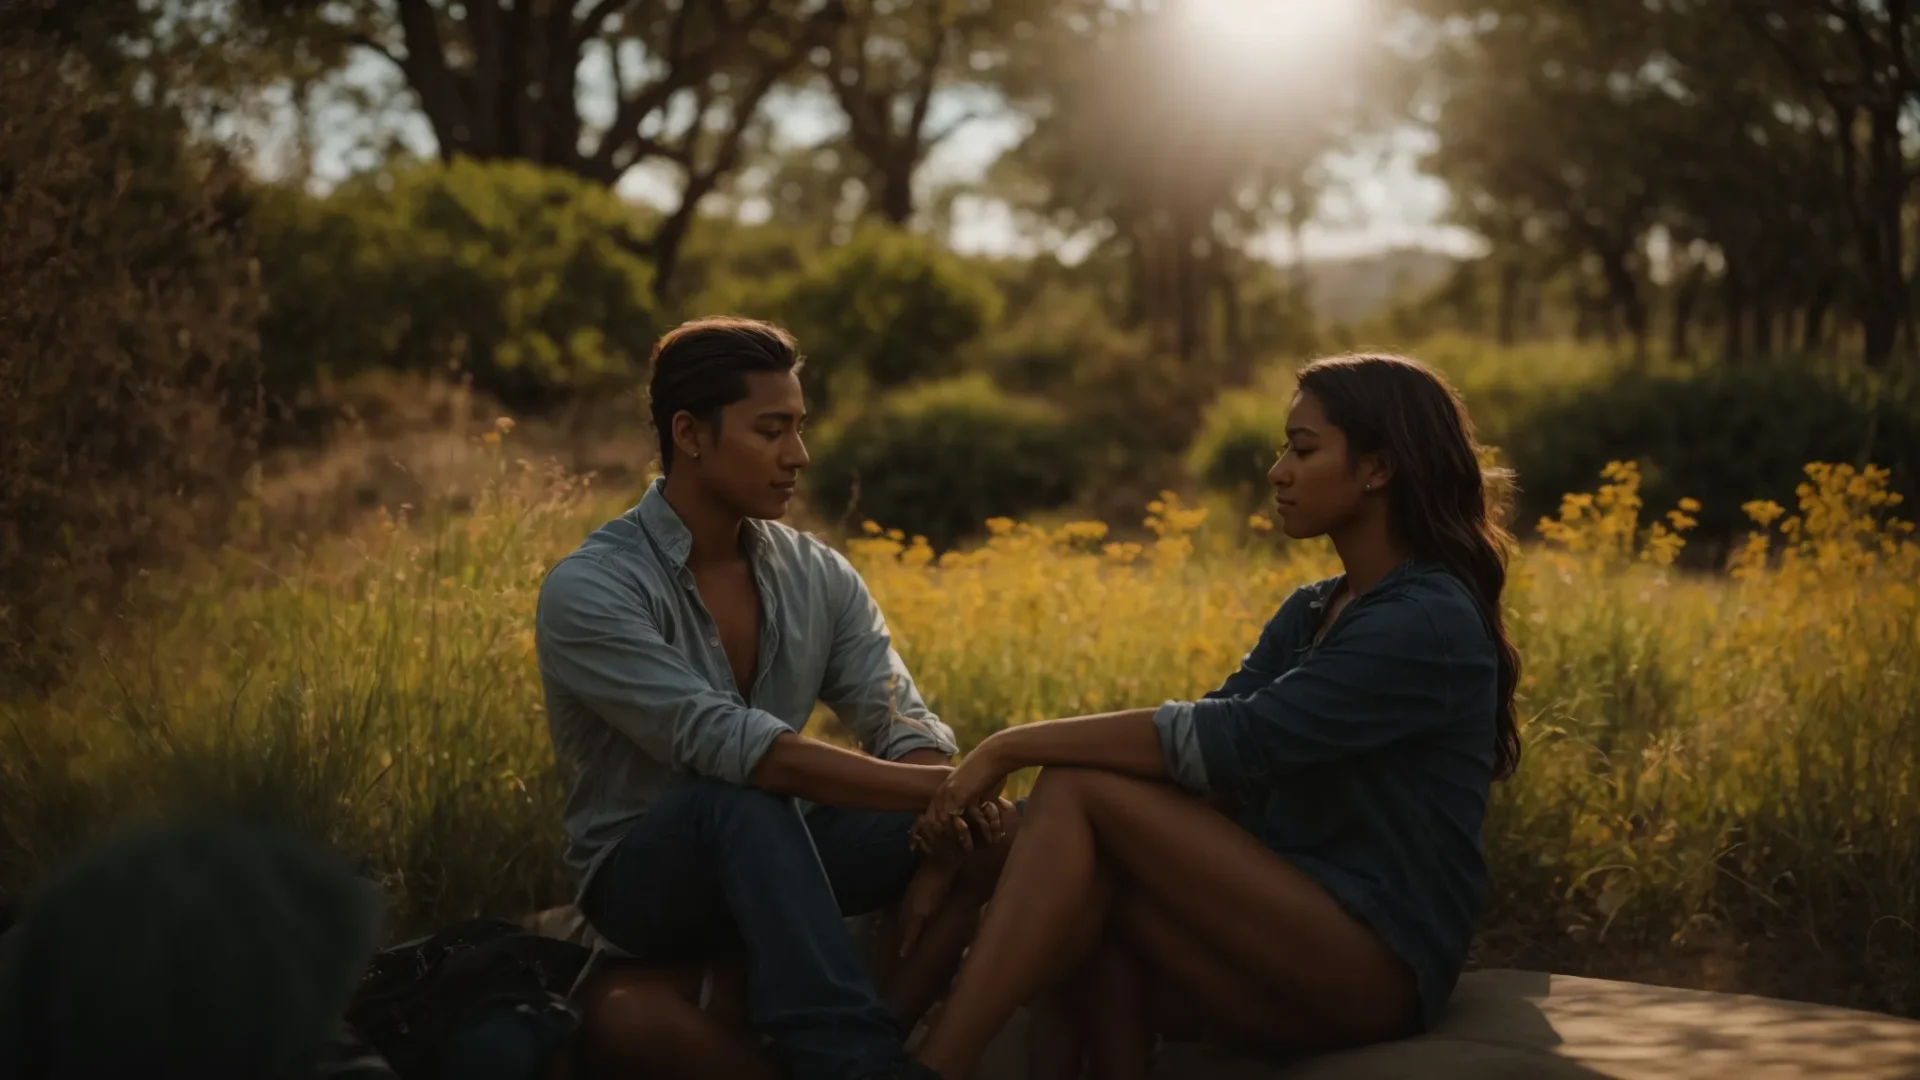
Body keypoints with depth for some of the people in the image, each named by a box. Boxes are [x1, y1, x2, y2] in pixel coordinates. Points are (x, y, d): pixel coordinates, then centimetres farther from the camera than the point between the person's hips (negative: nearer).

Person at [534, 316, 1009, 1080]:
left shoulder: (819, 576, 1)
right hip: (641, 880, -6)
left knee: (981, 822, -18)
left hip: (770, 860, 6)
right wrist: (932, 788, -37)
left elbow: (900, 723, -8)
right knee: (743, 799, -38)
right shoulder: (590, 591, -20)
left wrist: (948, 797, -33)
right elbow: (725, 745, -32)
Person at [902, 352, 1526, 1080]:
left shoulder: (1429, 623, -13)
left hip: (1374, 968, -8)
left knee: (1084, 789, -19)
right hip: (1289, 948, 8)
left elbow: (1232, 742, -23)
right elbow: (1198, 748, 3)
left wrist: (1016, 745, -18)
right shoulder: (1310, 614, 16)